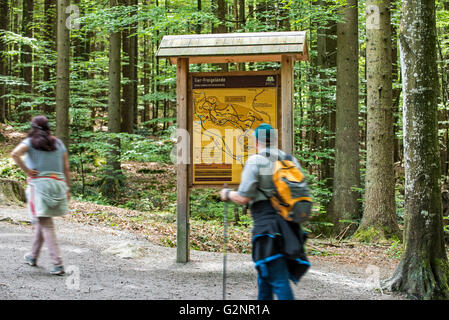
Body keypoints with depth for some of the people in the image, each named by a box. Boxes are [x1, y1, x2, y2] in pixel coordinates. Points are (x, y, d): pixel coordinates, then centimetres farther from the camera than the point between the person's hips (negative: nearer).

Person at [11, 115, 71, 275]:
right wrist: (68, 189, 11)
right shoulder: (58, 143, 11)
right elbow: (66, 168, 7)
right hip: (57, 183, 5)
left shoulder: (30, 142, 0)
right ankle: (33, 256, 35)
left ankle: (58, 264, -14)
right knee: (42, 221, 22)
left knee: (46, 225, -5)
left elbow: (15, 154, -19)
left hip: (39, 184, -4)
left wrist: (27, 170, -11)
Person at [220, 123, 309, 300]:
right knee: (264, 275, 21)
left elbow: (243, 198, -11)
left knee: (279, 280, -8)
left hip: (268, 226, -7)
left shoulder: (255, 162, -8)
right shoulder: (290, 160, 10)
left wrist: (227, 194, 9)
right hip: (290, 226, 7)